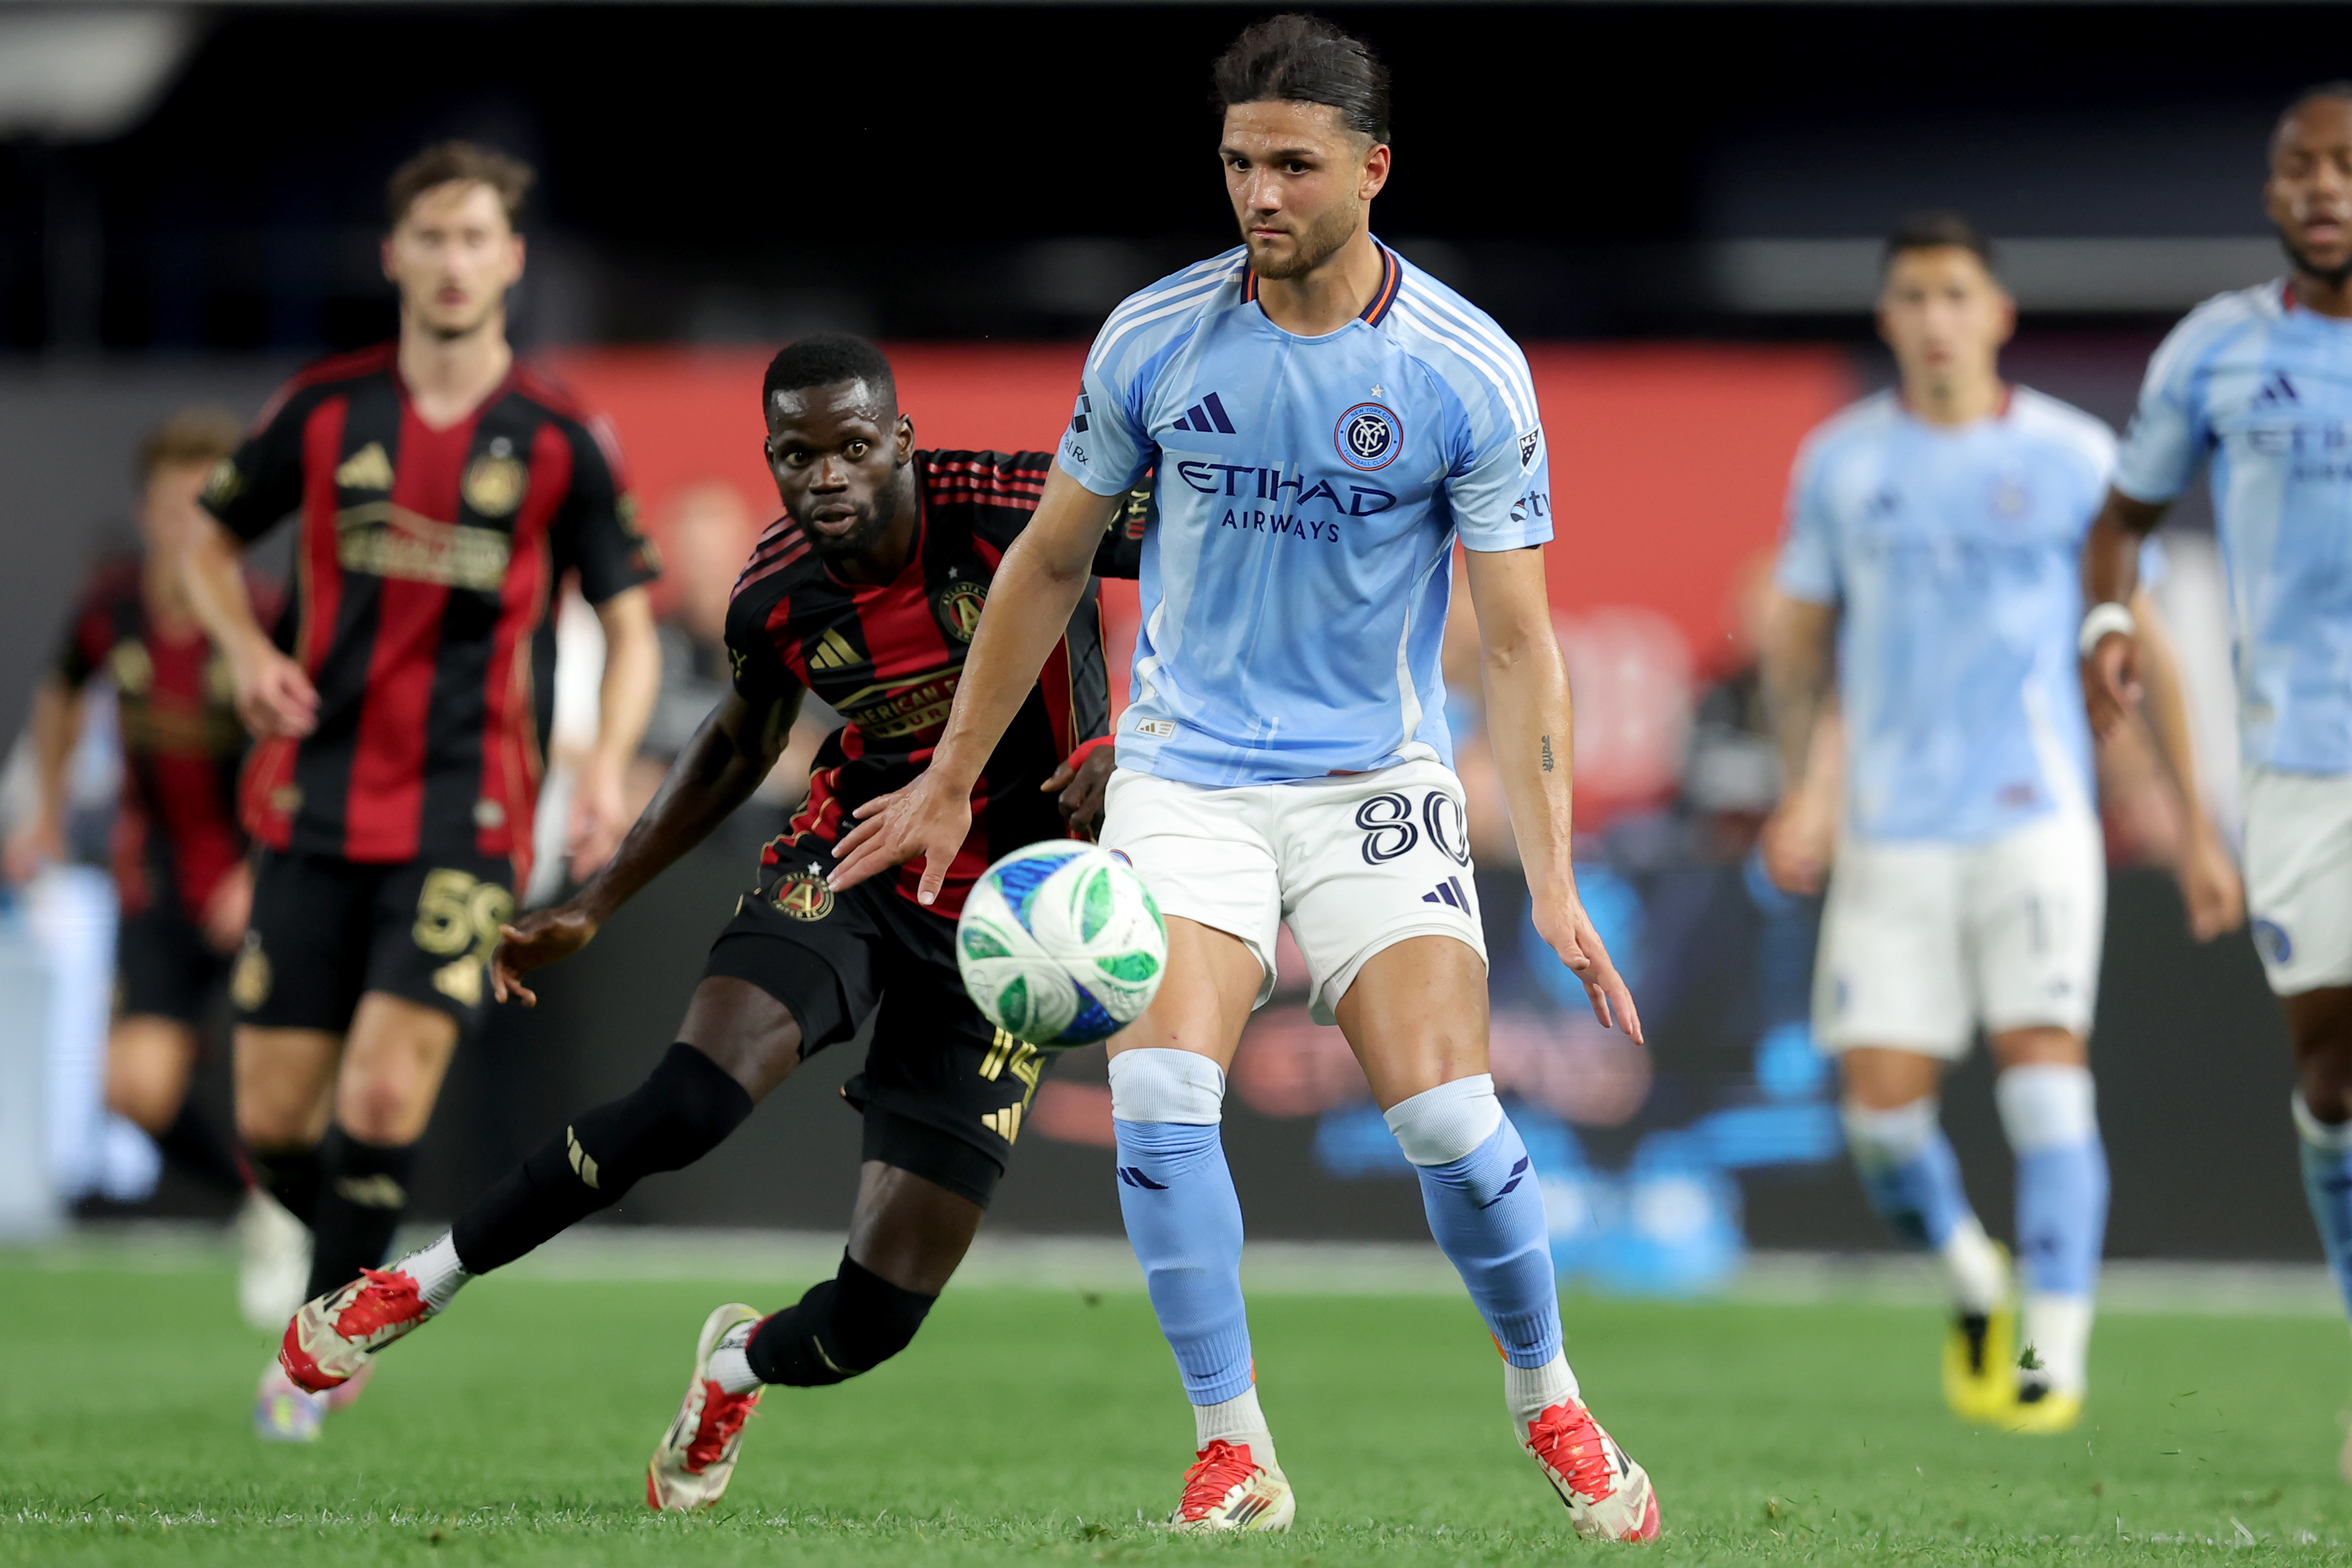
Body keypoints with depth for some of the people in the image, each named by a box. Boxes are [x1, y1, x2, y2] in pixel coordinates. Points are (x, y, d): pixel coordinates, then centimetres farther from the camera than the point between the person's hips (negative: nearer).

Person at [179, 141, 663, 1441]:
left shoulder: (561, 442, -1)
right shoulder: (323, 411, 3)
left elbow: (629, 626, 5)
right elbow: (210, 543, 17)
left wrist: (607, 770, -11)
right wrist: (248, 652, -3)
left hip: (464, 811, -2)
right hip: (315, 802, 2)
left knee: (383, 1100, -17)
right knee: (273, 1123, 1)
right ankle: (369, 1267, 32)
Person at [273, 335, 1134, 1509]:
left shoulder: (1015, 510, -21)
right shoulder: (776, 597, -8)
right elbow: (737, 750, 13)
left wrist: (1129, 749, -24)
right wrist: (592, 907, 13)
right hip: (849, 867, 2)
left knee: (877, 1314, -6)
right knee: (689, 1101, -29)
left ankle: (743, 1366, 32)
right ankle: (417, 1285, -10)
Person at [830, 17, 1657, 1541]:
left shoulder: (1468, 371, -9)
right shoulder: (1153, 339, -4)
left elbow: (1520, 640, -7)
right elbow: (1050, 562, 10)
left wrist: (1554, 879, -15)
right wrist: (951, 780, 12)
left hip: (1377, 782, -1)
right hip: (1186, 773, 1)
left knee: (1447, 1113, -15)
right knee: (1160, 1094, -20)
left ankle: (1549, 1399, 12)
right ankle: (1236, 1456, -6)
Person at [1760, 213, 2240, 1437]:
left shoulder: (2074, 458, 2)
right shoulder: (1841, 462, 7)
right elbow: (1797, 644, 13)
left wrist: (2196, 830, 5)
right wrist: (1799, 794, -2)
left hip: (2037, 819, -2)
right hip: (1892, 832, 2)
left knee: (2045, 1070, -15)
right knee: (1881, 1101, -5)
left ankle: (2052, 1355, -10)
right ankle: (1974, 1282, 24)